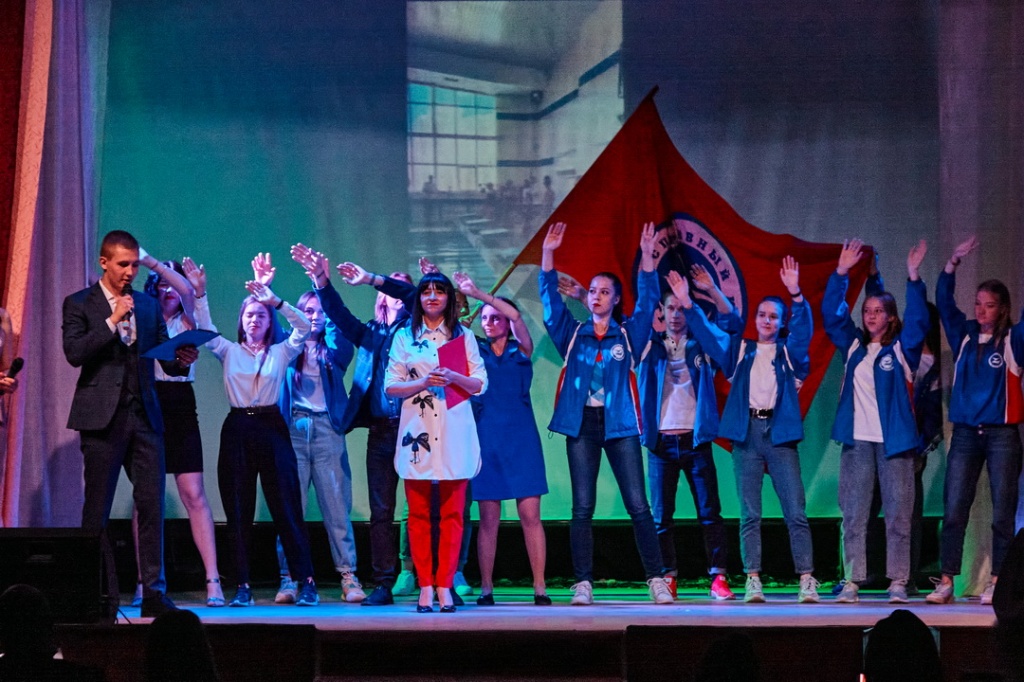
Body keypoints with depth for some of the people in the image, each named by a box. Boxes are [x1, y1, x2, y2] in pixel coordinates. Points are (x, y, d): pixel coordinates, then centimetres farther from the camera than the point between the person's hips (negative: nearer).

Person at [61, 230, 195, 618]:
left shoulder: (148, 305, 15)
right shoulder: (79, 304, 3)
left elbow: (164, 357, 13)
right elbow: (74, 353, -10)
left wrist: (181, 360, -10)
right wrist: (113, 320, -14)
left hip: (144, 416, 4)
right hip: (102, 418, -3)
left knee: (152, 505, -2)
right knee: (97, 510, 0)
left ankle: (154, 593, 0)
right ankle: (102, 597, 4)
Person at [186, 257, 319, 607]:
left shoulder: (281, 352, 8)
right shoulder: (229, 351, 12)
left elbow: (303, 326, -7)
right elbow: (204, 328, -1)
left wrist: (276, 301, -17)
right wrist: (200, 293, -14)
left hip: (271, 428, -2)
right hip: (237, 430, 2)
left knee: (286, 507, -4)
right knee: (238, 510, 2)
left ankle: (306, 582, 1)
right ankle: (242, 587, 5)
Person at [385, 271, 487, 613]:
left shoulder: (463, 337, 10)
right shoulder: (404, 337, 9)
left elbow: (480, 383, 7)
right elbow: (391, 386, 4)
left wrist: (453, 377, -11)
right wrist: (424, 383, -12)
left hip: (454, 431, 0)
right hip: (417, 430, 0)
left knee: (452, 513, -2)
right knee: (418, 513, 0)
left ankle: (444, 585, 0)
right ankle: (425, 586, 3)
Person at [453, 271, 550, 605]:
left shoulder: (521, 350, 7)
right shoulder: (474, 350, 10)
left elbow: (515, 316, -9)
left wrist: (477, 292, -15)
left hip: (520, 437, -1)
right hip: (485, 437, 1)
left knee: (530, 515, -5)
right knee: (488, 518, 0)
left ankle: (540, 588, -5)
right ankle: (486, 588, 3)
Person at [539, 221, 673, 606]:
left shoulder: (628, 334, 9)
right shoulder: (572, 334, 11)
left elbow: (648, 300, 0)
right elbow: (550, 299, 5)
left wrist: (647, 255, -9)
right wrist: (547, 254, -3)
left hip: (620, 424, -1)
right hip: (581, 424, 1)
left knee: (638, 505, -4)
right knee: (582, 508, -1)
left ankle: (657, 581, -3)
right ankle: (583, 584, -1)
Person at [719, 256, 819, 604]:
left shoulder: (789, 351, 11)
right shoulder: (741, 350, 15)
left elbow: (804, 327, -5)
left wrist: (796, 293, -20)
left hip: (779, 433, -1)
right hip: (746, 432, 1)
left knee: (796, 511, -8)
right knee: (750, 514, 0)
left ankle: (807, 581, -10)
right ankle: (752, 581, -1)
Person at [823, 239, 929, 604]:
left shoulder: (902, 348, 3)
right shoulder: (853, 346, 12)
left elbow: (918, 320, -12)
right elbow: (832, 313, 7)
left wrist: (913, 278, -20)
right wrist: (841, 273, -2)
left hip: (894, 440, -3)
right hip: (857, 440, 3)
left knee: (898, 513, -2)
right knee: (853, 514, 1)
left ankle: (898, 582, 1)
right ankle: (852, 581, 2)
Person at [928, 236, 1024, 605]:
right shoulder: (964, 335, 9)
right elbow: (944, 302, 6)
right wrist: (953, 263, -7)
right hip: (966, 433, 3)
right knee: (953, 510, -2)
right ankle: (946, 582, -1)